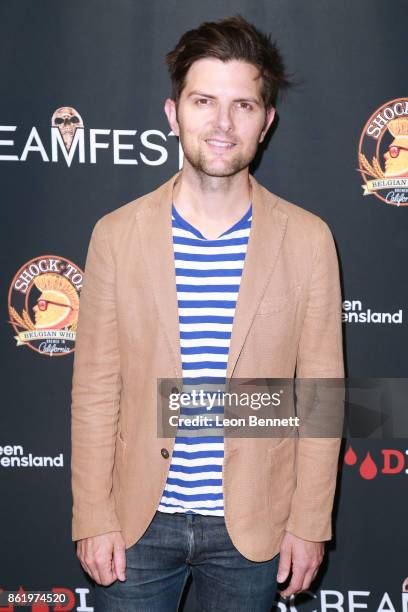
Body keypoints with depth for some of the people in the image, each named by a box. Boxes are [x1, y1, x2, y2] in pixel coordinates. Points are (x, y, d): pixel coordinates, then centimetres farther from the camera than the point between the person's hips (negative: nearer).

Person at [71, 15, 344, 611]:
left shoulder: (307, 239, -6)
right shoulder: (117, 233, -5)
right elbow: (94, 389, -3)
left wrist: (310, 523, -2)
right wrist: (93, 518, -4)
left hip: (252, 524, 0)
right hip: (138, 517, 1)